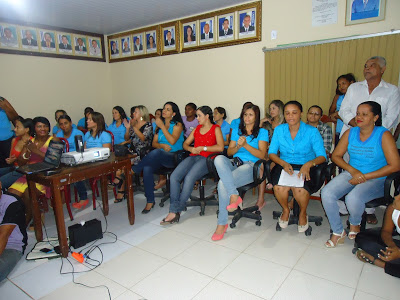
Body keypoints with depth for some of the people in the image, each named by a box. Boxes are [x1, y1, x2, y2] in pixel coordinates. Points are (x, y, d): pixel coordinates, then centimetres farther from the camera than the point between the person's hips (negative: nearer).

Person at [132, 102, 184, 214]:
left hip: (174, 157, -5)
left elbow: (172, 141, -12)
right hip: (159, 157, 5)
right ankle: (150, 201, -19)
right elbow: (154, 143, 14)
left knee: (156, 152, -37)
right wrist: (162, 146, -7)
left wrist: (162, 126, -8)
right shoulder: (159, 125, 21)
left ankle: (131, 171, -22)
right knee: (147, 168, -27)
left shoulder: (177, 125, 4)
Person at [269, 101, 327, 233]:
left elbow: (322, 156, -5)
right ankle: (286, 210, 7)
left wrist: (309, 164, -26)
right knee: (279, 187, -30)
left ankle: (303, 213, 7)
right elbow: (271, 153, 3)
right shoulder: (279, 130, 5)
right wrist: (283, 163, -16)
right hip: (284, 166, 2)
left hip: (305, 167, -1)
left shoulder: (312, 131, -2)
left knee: (300, 190, -32)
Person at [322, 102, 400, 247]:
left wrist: (365, 177, -16)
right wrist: (353, 170, -12)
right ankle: (338, 232, -1)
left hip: (376, 179, -4)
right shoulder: (350, 132, 4)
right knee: (326, 193, -21)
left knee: (352, 198, -33)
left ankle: (355, 223, 6)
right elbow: (336, 155, 5)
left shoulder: (383, 135, -8)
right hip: (351, 174, 4)